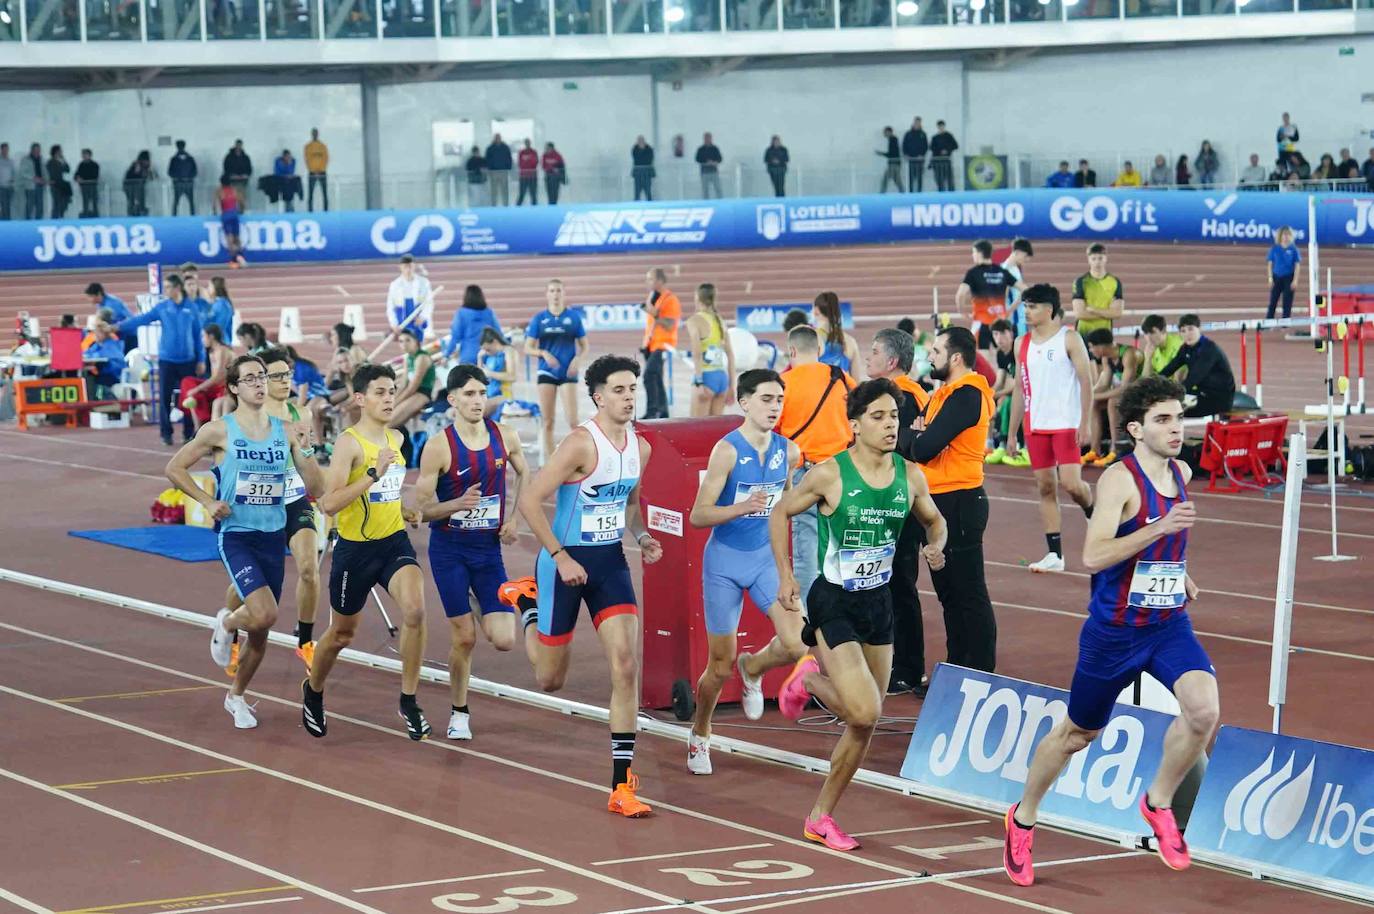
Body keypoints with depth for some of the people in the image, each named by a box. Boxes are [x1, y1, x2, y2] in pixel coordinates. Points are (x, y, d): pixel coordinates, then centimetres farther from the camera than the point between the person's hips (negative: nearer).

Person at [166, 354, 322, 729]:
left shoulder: (285, 431, 5)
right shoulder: (219, 431, -6)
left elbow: (316, 485, 4)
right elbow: (174, 468, 2)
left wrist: (301, 449, -12)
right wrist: (208, 501, -7)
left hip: (273, 539, 4)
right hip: (237, 537, -4)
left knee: (260, 631, 9)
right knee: (264, 613, -24)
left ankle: (236, 696, 31)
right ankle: (226, 624, 10)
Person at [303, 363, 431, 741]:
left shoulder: (396, 439, 6)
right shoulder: (349, 442, -16)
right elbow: (329, 503, -26)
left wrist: (402, 510, 9)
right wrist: (374, 473, -32)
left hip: (394, 542, 4)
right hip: (355, 549, -4)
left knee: (414, 609, -23)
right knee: (342, 633, 13)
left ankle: (409, 702, -11)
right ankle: (313, 692, 43)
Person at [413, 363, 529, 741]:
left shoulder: (505, 438, -3)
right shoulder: (438, 447, -14)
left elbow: (524, 475, 18)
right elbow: (422, 507, -11)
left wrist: (514, 517, 6)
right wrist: (458, 504, -28)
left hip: (489, 547, 3)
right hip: (449, 549, -3)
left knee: (504, 640, -7)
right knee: (463, 638, -2)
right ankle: (459, 714, 19)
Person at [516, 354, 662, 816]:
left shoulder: (640, 447, 3)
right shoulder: (581, 444, -19)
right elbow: (530, 500, -20)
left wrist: (641, 537, 3)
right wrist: (560, 557, -21)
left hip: (610, 561, 5)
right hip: (566, 561, -5)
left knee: (626, 666, -10)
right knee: (551, 680, 7)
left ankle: (622, 784, -8)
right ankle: (532, 616, 42)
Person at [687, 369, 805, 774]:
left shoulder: (788, 451, -1)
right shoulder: (728, 450, -17)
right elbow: (697, 516, -19)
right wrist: (742, 508, -32)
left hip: (766, 557, 4)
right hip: (725, 561, -4)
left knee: (797, 643, -16)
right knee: (721, 665, 3)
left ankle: (753, 669, 19)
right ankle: (699, 736, 29)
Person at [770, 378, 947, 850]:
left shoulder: (910, 477, -1)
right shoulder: (830, 474, -14)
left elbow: (933, 519, 18)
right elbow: (781, 513, 0)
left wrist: (936, 546, -4)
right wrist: (785, 575, -7)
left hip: (879, 601, 6)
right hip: (832, 603, -6)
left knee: (864, 725, 8)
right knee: (865, 712, -19)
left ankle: (821, 817, 25)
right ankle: (810, 680, 14)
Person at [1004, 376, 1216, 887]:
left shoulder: (1181, 473, 4)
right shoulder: (1119, 479, -18)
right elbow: (1093, 556, -30)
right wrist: (1160, 527, -37)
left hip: (1170, 625, 5)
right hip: (1115, 631, -5)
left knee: (1203, 708, -22)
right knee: (1078, 733, 11)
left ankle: (1159, 803, 1)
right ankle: (1023, 818, 36)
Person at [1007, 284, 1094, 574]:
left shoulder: (1069, 339, -5)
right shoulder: (1023, 344, 11)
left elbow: (1086, 381, -7)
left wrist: (1084, 423, -15)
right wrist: (1012, 433, 13)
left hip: (1066, 425, -5)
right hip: (1035, 427, 5)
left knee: (1070, 483, -15)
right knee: (1045, 487, 4)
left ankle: (1094, 514, 18)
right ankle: (1055, 555, 7)